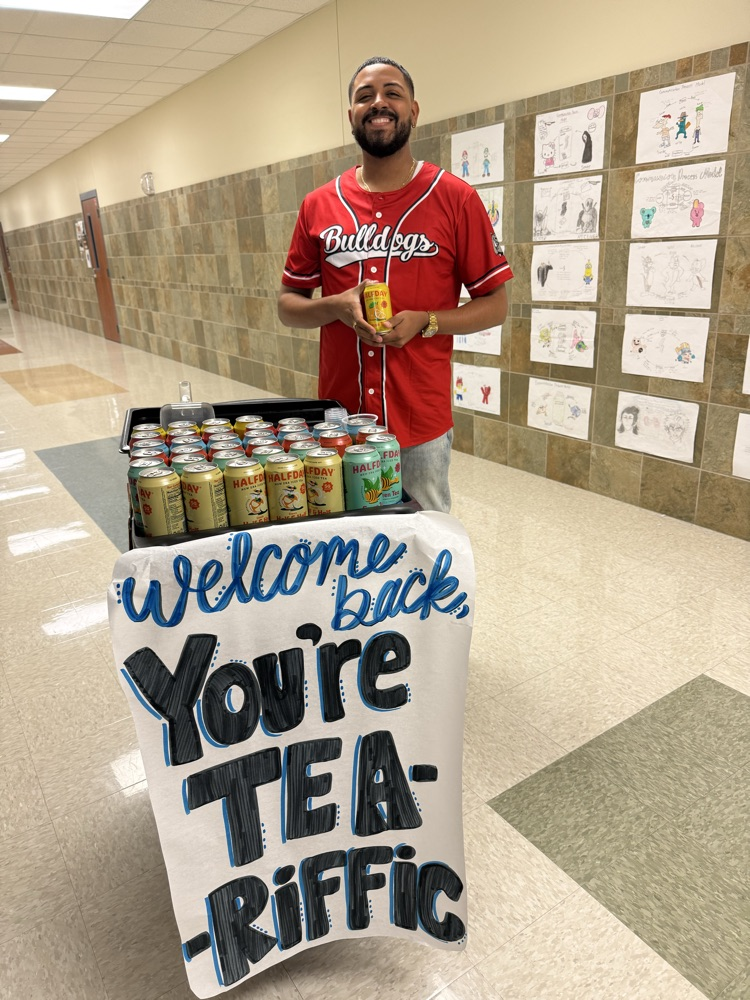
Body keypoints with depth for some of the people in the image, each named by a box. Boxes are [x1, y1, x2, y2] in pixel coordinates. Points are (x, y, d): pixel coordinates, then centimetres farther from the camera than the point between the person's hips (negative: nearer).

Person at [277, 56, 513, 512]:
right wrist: (336, 307, -10)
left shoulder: (456, 199, -2)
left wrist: (424, 321, -16)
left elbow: (496, 304, 0)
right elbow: (288, 306, 11)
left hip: (422, 424, -2)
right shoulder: (319, 206, 7)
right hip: (340, 420, 3)